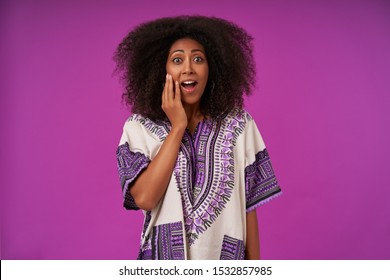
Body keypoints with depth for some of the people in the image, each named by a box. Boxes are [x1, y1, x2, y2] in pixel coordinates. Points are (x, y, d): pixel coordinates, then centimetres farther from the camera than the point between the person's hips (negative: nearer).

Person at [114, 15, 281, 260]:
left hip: (225, 258, 1)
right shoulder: (139, 127, -7)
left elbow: (248, 204, -2)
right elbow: (144, 199, -19)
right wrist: (177, 127, -18)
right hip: (165, 258, -1)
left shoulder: (238, 124, -5)